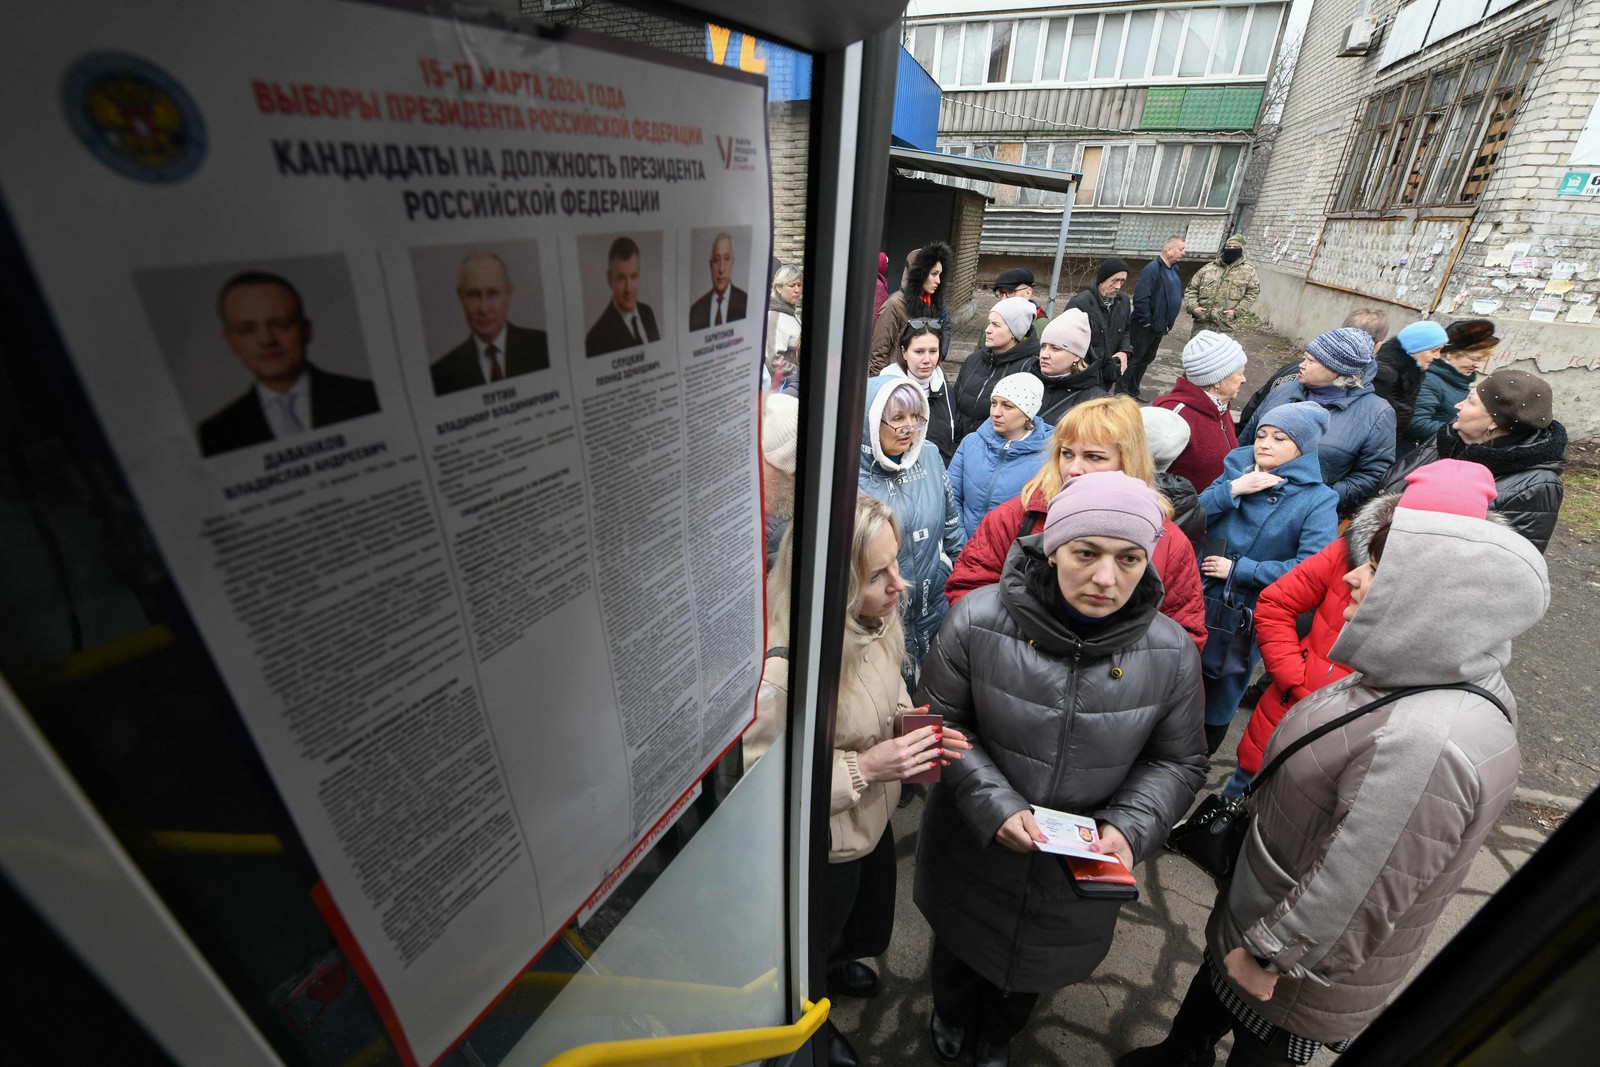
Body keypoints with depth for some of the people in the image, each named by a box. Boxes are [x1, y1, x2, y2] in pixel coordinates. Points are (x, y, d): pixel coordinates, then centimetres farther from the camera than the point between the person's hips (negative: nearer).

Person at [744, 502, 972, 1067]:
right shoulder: (778, 672, -41)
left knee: (867, 927, 35)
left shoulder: (876, 622, -15)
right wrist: (862, 767, -33)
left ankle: (834, 963, 71)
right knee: (813, 943, 28)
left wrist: (916, 726, -15)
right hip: (821, 853, -6)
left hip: (874, 820, 7)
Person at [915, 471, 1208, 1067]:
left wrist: (1130, 826, -19)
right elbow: (940, 723, -14)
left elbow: (1179, 762, -4)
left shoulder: (1171, 653, -18)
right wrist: (994, 804, -24)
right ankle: (950, 1014, 68)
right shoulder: (979, 621, -26)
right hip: (972, 852, -1)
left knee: (1038, 963, 30)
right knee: (961, 943, 30)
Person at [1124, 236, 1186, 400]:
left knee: (1146, 360, 15)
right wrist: (1146, 321, -21)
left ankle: (1133, 391, 24)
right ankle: (1121, 392, 5)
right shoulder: (1153, 269, -17)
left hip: (1159, 326, 9)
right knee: (1133, 359, -2)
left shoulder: (1173, 269, 12)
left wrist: (1169, 320, 13)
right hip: (1145, 326, -9)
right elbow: (1140, 298, -25)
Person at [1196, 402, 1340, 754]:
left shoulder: (1318, 500, -10)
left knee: (1218, 699, 16)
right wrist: (1231, 490, -20)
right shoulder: (1236, 468, 1)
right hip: (1199, 599, 3)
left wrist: (1240, 569, -19)